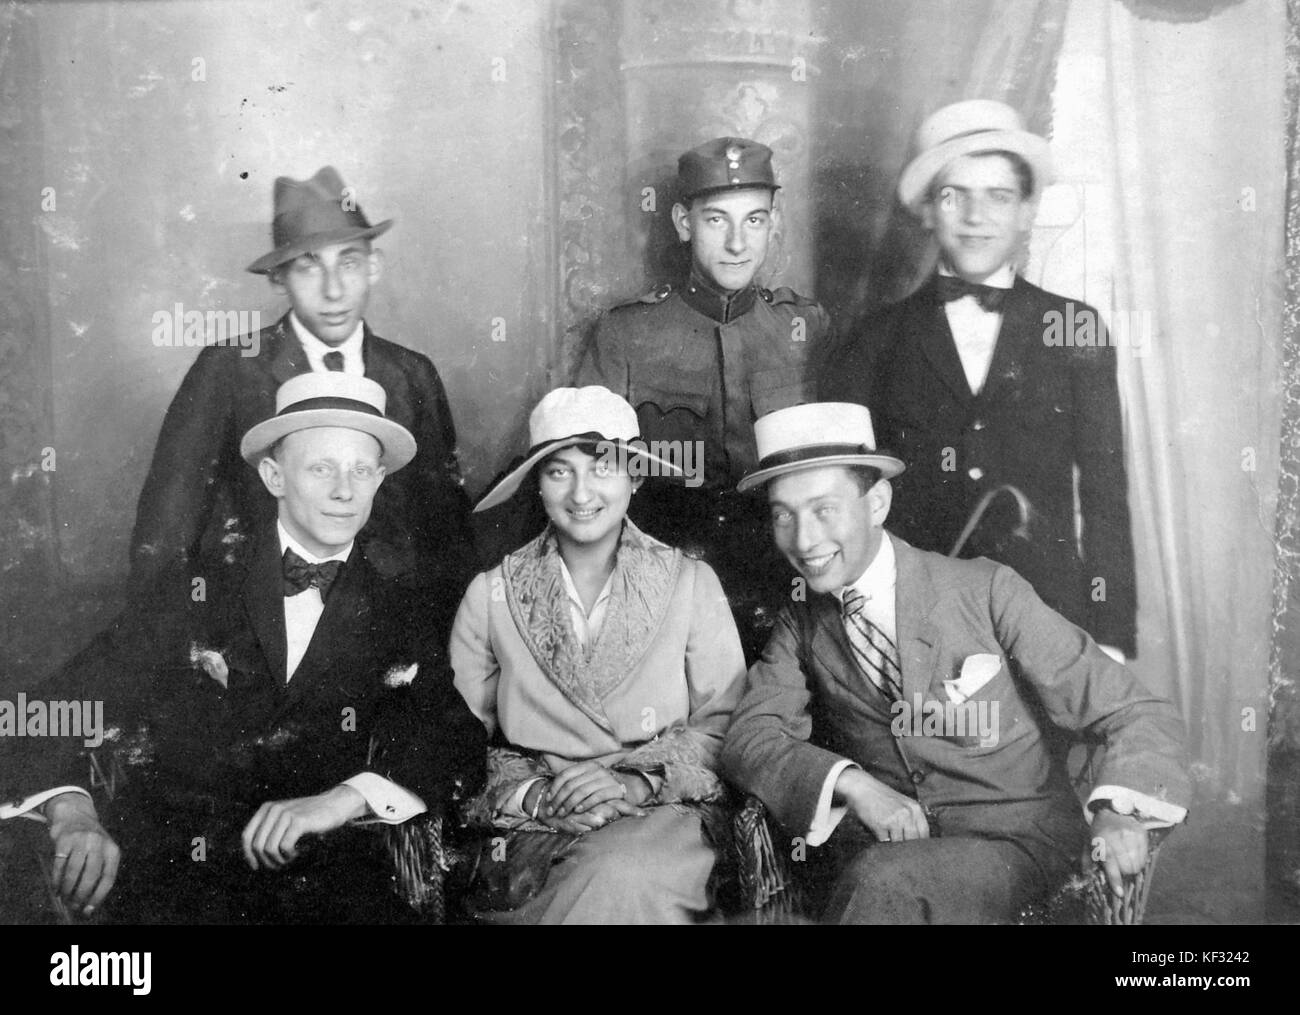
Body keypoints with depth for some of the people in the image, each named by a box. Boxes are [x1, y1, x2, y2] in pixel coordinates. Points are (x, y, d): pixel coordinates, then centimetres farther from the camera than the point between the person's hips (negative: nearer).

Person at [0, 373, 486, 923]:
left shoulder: (401, 616, 7)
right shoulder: (196, 584, 3)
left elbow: (462, 747, -1)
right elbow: (78, 701, 0)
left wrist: (347, 796, -18)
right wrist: (71, 811, -20)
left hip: (329, 876, 2)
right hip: (169, 873, -1)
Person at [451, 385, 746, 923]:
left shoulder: (692, 583, 4)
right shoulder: (490, 595, 5)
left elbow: (723, 723, 3)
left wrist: (639, 784, -13)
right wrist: (534, 796, -11)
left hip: (663, 816, 0)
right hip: (532, 826, 0)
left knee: (623, 875, -32)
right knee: (612, 883, -31)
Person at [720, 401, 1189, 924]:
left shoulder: (985, 592, -6)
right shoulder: (801, 627, 6)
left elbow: (1138, 713, -5)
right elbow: (747, 737, -6)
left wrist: (1117, 810, -25)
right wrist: (853, 784, -24)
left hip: (1015, 839, -2)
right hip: (878, 842, 3)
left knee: (882, 881, -31)